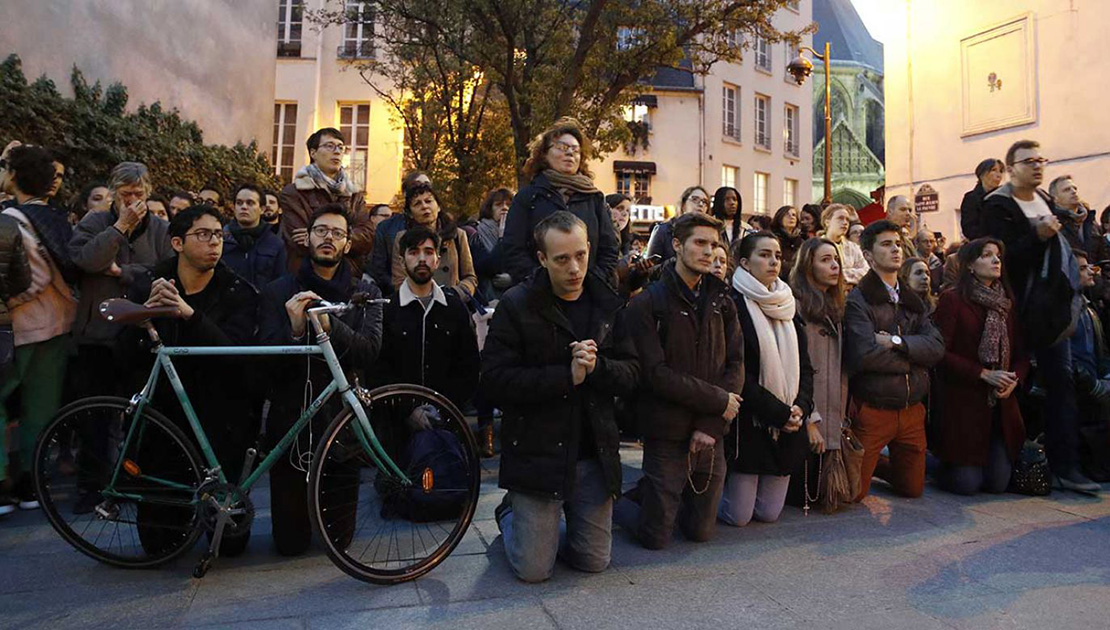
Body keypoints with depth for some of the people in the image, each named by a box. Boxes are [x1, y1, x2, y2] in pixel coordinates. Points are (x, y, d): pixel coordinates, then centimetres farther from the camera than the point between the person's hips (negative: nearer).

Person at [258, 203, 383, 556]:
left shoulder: (364, 292, 2)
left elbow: (370, 351, -13)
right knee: (290, 542, 6)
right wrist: (294, 330, -28)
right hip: (290, 418, 0)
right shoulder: (279, 292, 1)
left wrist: (330, 325, -30)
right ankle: (299, 510, 37)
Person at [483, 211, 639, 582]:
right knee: (534, 570, 3)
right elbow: (495, 380, -15)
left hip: (594, 454, 4)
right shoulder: (517, 305, -8)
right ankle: (509, 514, 33)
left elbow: (632, 373, 1)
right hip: (535, 453, -3)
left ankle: (544, 525, 40)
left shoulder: (608, 305, 4)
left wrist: (597, 367, -21)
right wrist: (567, 375, -22)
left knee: (594, 562, 11)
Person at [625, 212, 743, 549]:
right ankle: (644, 494, 33)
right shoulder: (647, 303, -8)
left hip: (711, 435, 4)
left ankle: (673, 496, 40)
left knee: (701, 531, 13)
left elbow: (736, 365, 0)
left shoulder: (721, 301, 7)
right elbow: (656, 373, -16)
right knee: (656, 537, 5)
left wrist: (711, 426, -11)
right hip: (667, 433, -4)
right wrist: (718, 400, -14)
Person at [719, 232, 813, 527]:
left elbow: (804, 365, 10)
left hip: (788, 426, 6)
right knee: (738, 516, 2)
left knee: (769, 513, 11)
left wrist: (801, 406, -7)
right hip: (748, 424, -6)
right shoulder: (734, 305, -10)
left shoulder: (788, 306, 11)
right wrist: (778, 412, -16)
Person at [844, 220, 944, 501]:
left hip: (912, 409, 6)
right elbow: (865, 355, -24)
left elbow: (937, 347, -2)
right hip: (873, 411, -6)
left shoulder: (912, 301, 11)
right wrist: (914, 357, -9)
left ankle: (877, 464, 41)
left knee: (913, 488, 16)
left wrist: (897, 342, -18)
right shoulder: (858, 300, -11)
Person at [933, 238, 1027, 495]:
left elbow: (1021, 352, 12)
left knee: (998, 483, 2)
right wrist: (983, 374, -18)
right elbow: (941, 352, -13)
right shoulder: (952, 300, -6)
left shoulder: (1007, 303, 13)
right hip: (963, 404, -6)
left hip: (1001, 405, 6)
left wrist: (1015, 378, -7)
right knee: (966, 484, -6)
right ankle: (939, 465, 25)